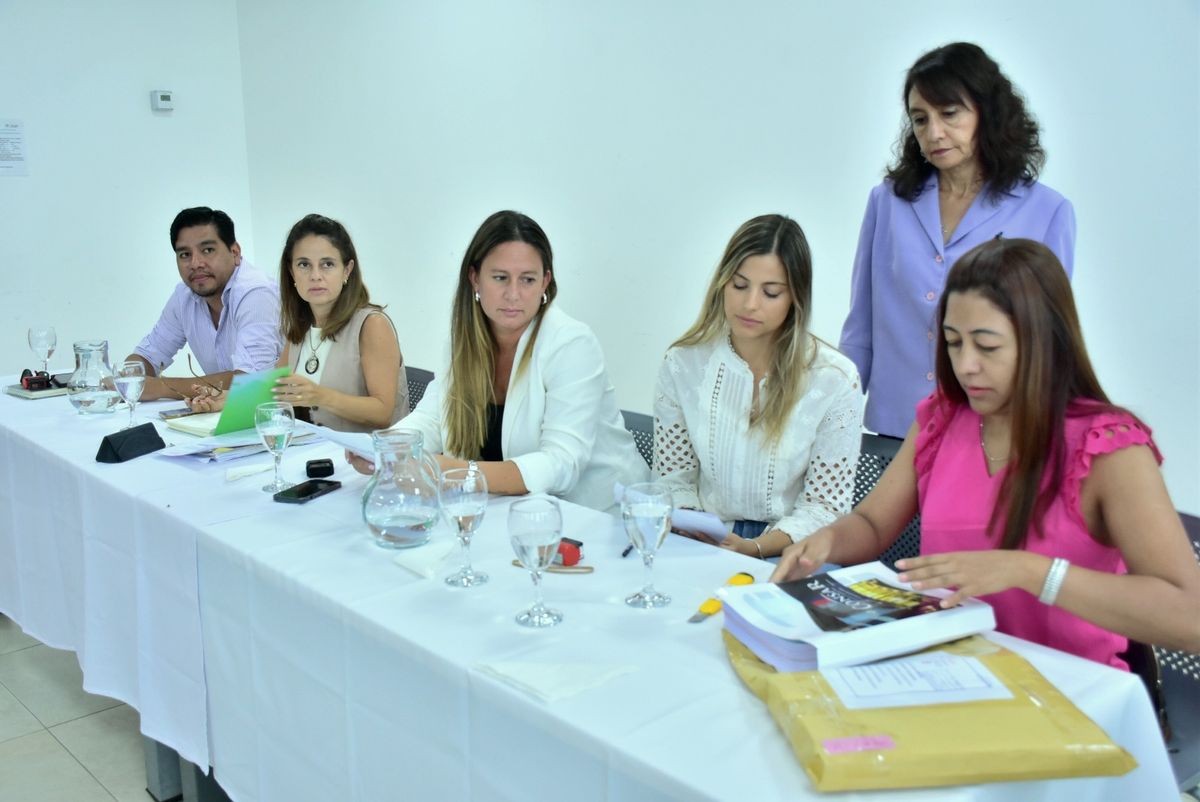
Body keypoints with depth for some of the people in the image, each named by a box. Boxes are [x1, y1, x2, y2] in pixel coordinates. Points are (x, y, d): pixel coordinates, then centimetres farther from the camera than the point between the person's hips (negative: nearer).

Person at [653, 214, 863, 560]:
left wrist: (756, 547, -22)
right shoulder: (682, 364, -1)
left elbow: (825, 506, -6)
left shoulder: (835, 379, -9)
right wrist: (690, 530, -14)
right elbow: (673, 480, 6)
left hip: (789, 555, -1)